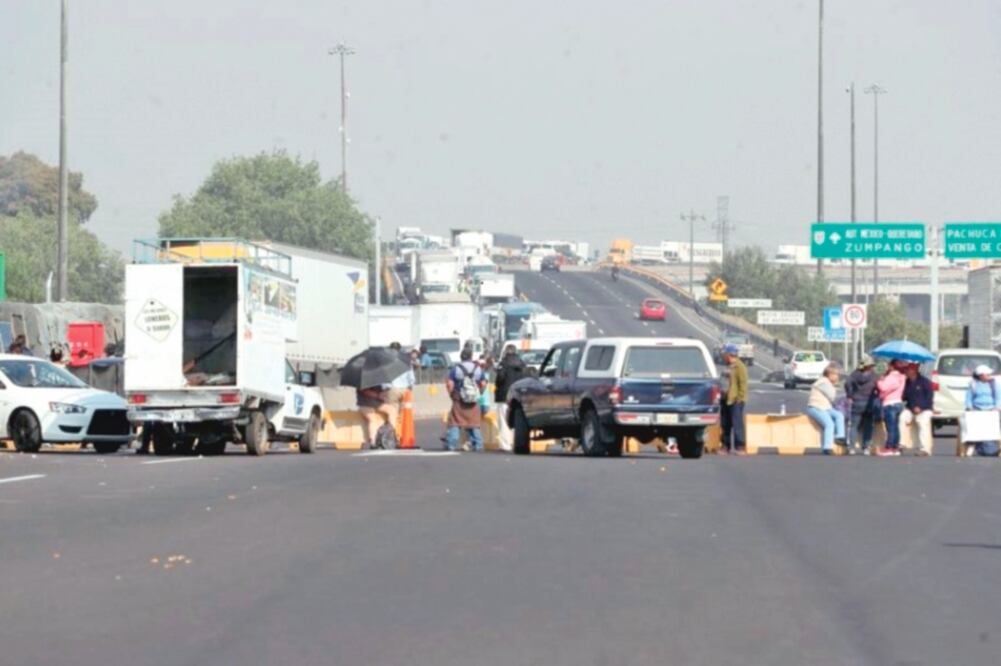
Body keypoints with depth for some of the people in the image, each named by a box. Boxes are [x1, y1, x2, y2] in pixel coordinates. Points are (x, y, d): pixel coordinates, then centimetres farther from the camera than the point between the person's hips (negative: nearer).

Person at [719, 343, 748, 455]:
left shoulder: (739, 367, -11)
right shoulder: (728, 367, 18)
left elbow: (743, 383, -15)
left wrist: (740, 397, -19)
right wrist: (722, 395, 16)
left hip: (735, 400, -9)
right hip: (725, 399, 9)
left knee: (737, 423, -9)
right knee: (725, 424, 10)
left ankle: (740, 446, -7)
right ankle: (726, 446, 15)